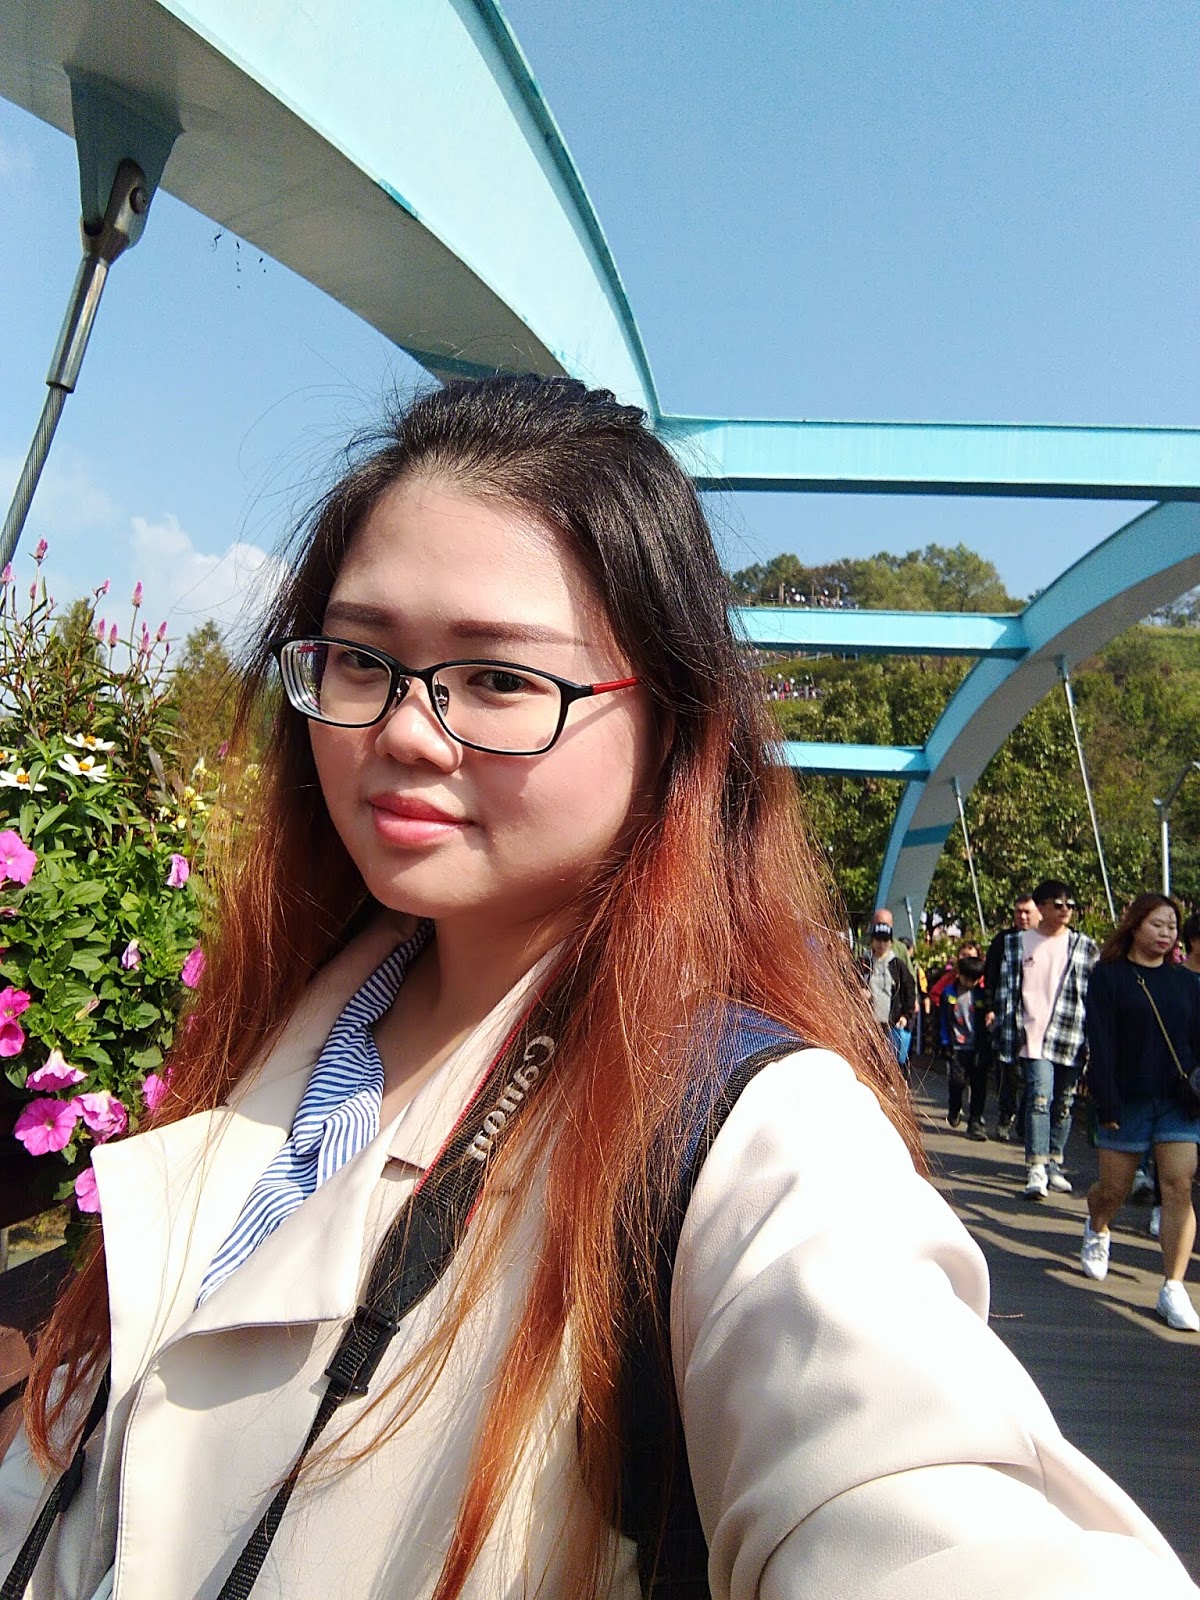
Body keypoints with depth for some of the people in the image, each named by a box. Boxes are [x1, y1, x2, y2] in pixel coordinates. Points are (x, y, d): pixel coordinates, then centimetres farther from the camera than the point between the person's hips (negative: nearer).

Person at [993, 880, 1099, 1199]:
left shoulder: (1085, 947, 8)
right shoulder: (1017, 943, 6)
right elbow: (1006, 991, 7)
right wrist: (1008, 1036, 2)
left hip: (1071, 1037, 2)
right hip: (1034, 1035, -2)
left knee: (1063, 1104, 9)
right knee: (1040, 1098, -14)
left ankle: (1054, 1166, 24)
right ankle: (1036, 1171, -12)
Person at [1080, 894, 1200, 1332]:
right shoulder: (1109, 976, -3)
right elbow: (1100, 1043, -8)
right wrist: (1107, 1104, -13)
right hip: (1127, 1099, -2)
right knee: (1114, 1188, 7)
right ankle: (1096, 1230, 41)